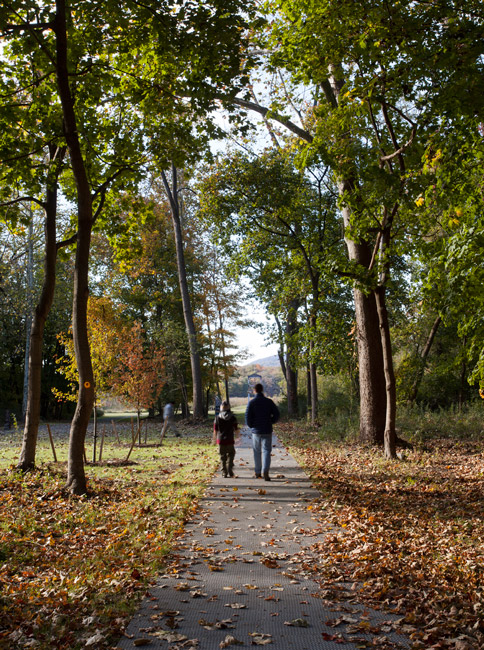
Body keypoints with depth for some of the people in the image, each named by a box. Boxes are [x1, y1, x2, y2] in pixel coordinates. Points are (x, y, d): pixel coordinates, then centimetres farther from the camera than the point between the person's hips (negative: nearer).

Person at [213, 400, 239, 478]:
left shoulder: (217, 418, -4)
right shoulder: (233, 418, -5)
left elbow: (215, 431, 0)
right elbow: (236, 429, -1)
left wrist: (214, 439, 15)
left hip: (221, 440, 1)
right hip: (230, 440, -1)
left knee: (223, 457, 11)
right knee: (230, 455, 15)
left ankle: (224, 473, 11)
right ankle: (230, 470, 1)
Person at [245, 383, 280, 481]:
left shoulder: (251, 402, -5)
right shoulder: (269, 401, -1)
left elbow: (247, 416, -9)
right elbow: (277, 414, -2)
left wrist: (251, 425, 8)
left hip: (256, 430, 0)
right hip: (267, 430, 0)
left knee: (257, 452, 12)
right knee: (266, 451, -2)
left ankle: (257, 473, 19)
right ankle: (265, 471, -20)